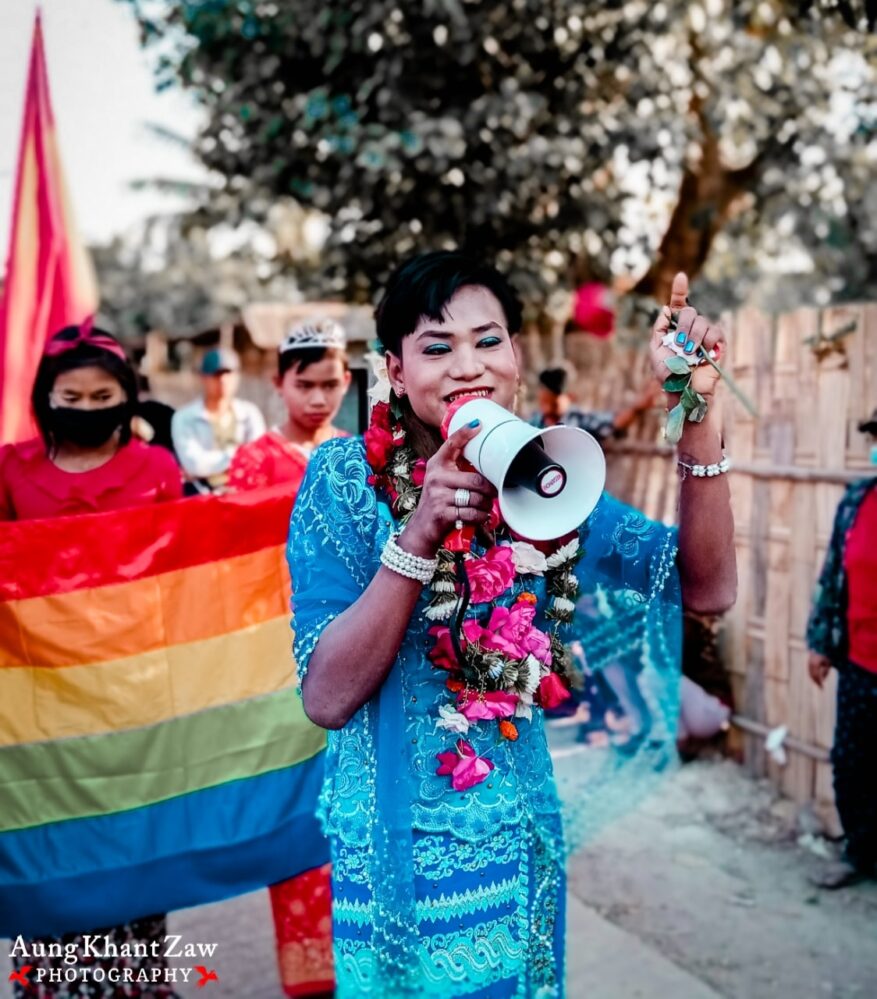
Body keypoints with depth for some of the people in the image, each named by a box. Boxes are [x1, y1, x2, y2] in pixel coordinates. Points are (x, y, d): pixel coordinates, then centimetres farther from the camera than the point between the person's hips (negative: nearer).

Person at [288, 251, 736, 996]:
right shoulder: (348, 478, -15)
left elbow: (708, 589, -12)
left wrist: (698, 415, -23)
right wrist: (419, 535, -32)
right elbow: (327, 698, -21)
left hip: (521, 835, 4)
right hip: (398, 841, -4)